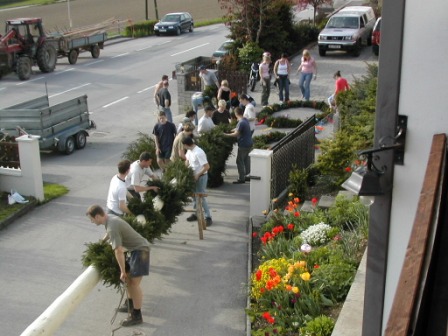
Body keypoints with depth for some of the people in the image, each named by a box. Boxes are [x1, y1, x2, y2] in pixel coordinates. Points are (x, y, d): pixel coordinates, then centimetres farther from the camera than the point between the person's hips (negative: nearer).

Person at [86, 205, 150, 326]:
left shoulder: (112, 227, -27)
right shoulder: (110, 218, 3)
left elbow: (118, 251, -28)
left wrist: (122, 271, -21)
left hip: (140, 250, -10)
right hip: (134, 248, 10)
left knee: (134, 282, -8)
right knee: (128, 278, 18)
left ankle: (137, 316, 0)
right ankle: (130, 305, 34)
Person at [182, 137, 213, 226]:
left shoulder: (198, 153, -28)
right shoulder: (189, 150, 0)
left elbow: (207, 166, -29)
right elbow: (187, 160, 16)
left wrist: (198, 175, -21)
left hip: (201, 176, -9)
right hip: (193, 175, 9)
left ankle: (208, 217, 3)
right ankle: (195, 214, 31)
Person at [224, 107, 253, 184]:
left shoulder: (241, 123, -22)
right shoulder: (245, 120, 8)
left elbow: (236, 134, -22)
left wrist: (226, 135, -14)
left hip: (243, 145, -9)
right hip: (249, 143, 9)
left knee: (240, 161, -1)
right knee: (246, 160, 17)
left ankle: (241, 179, 3)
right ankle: (248, 176, 24)